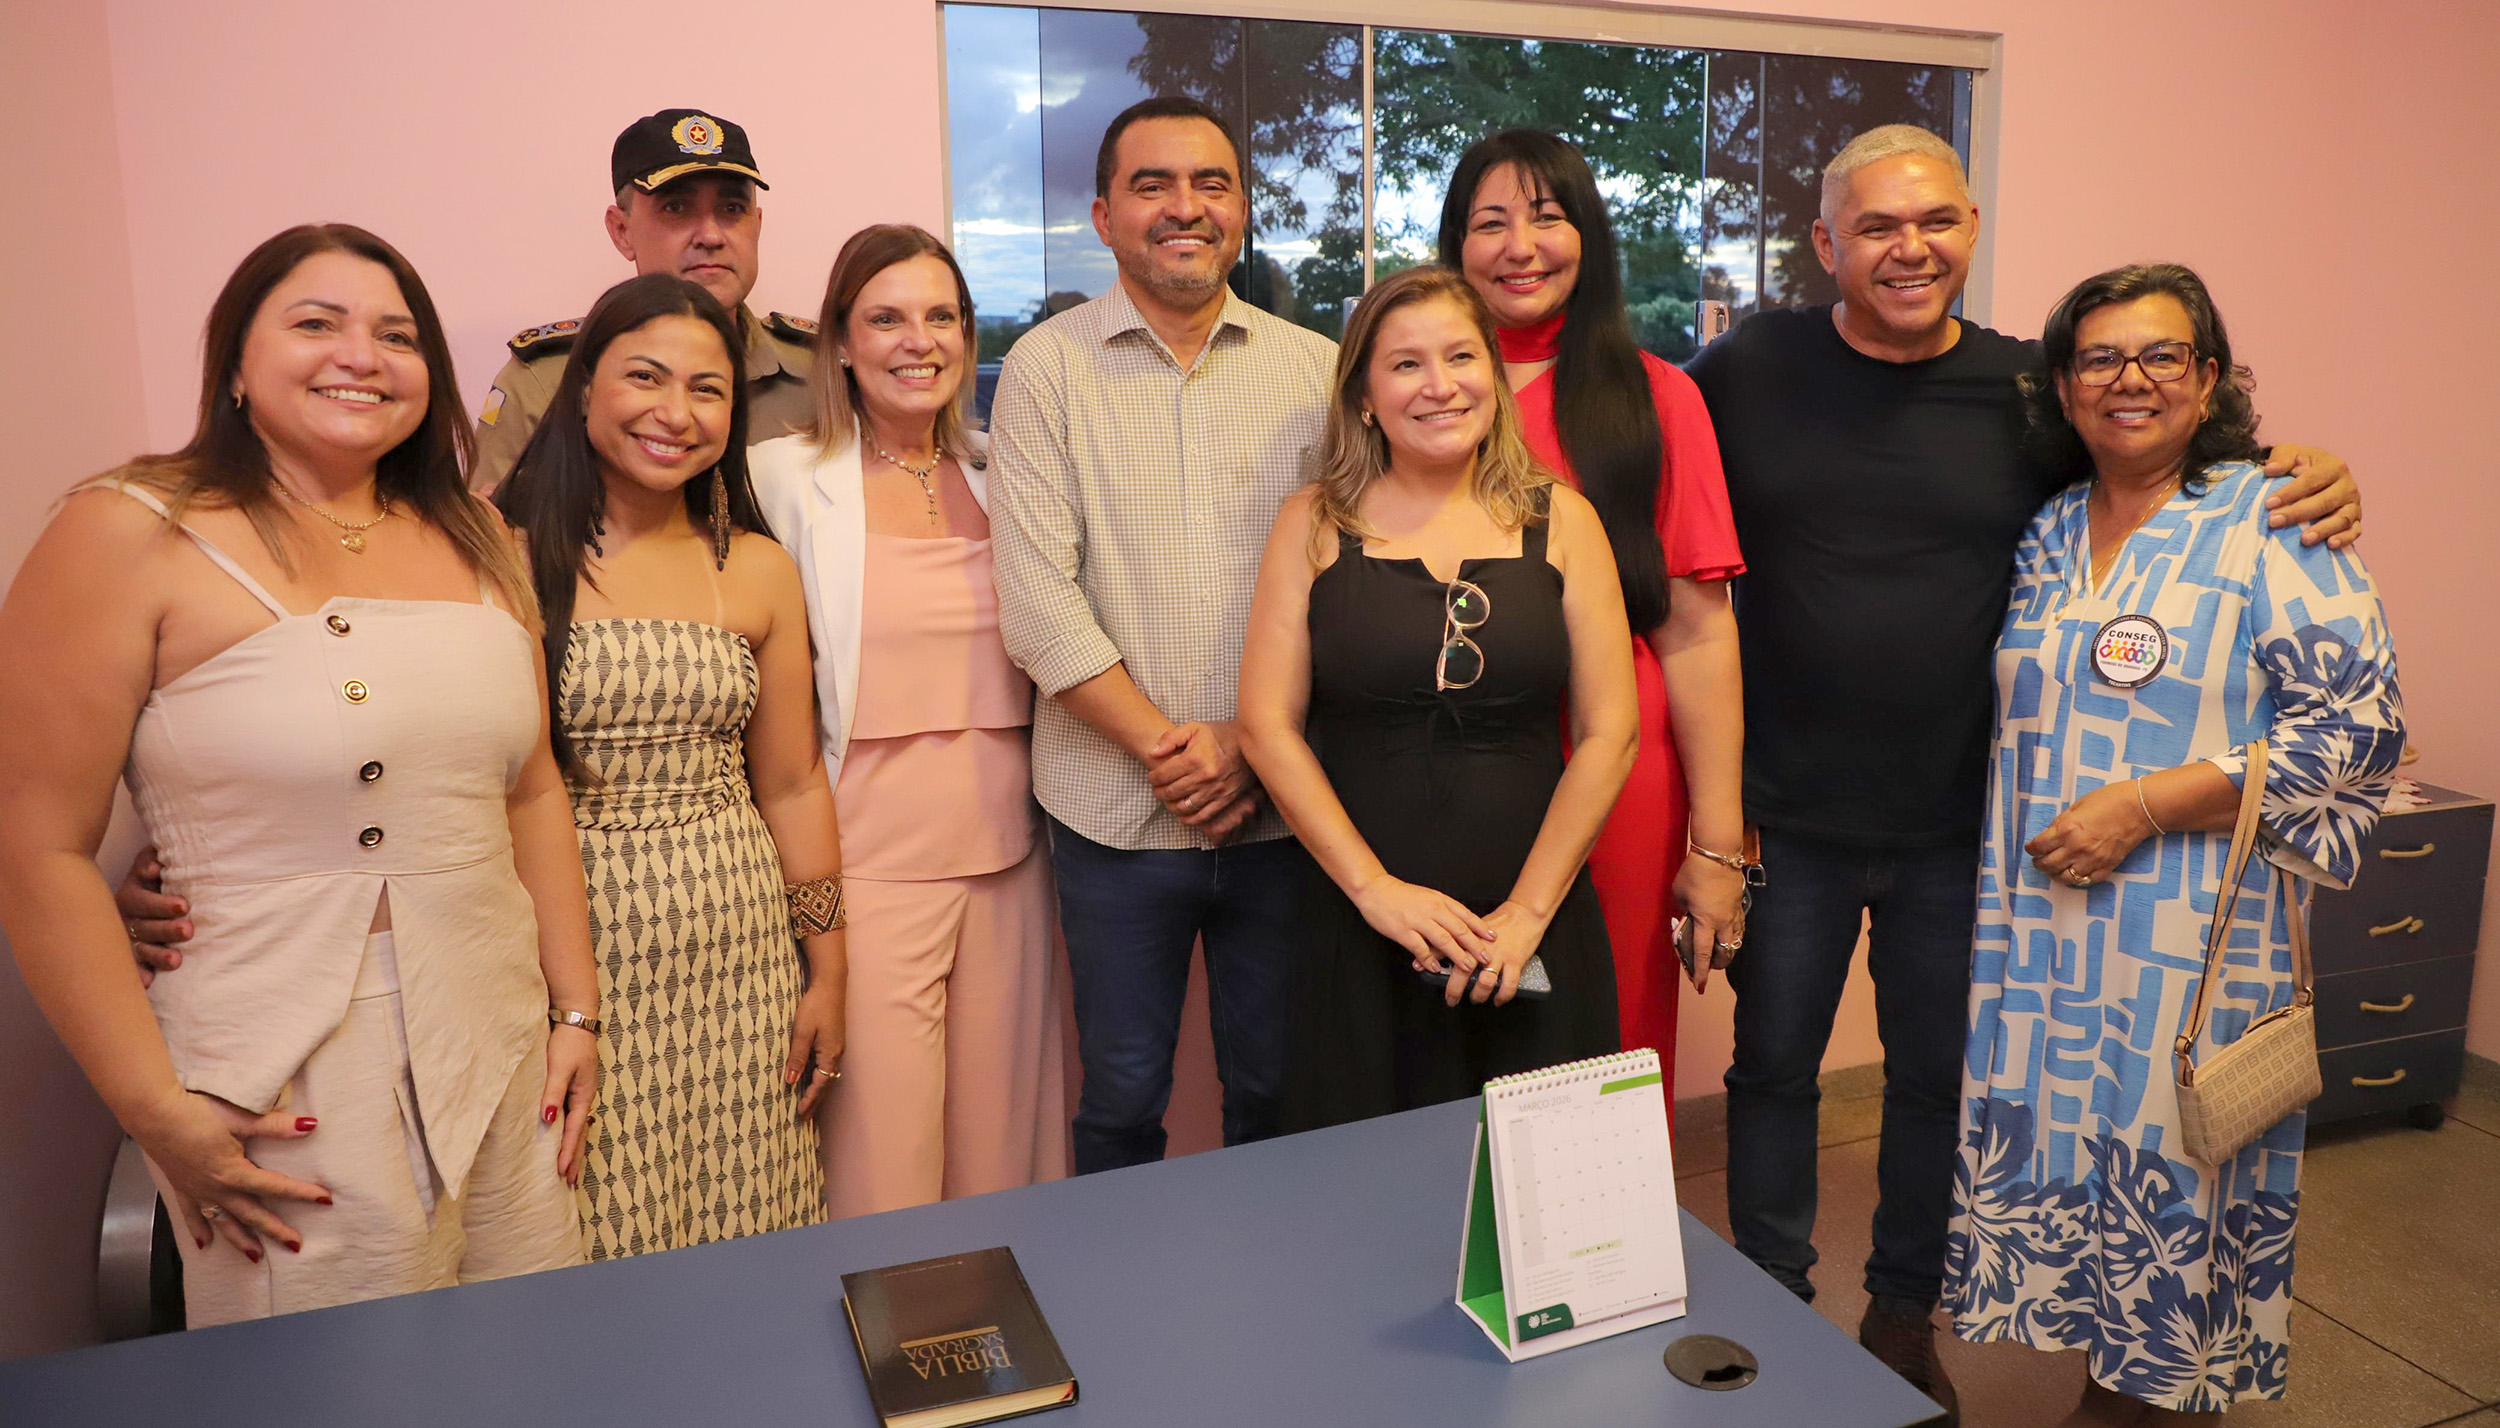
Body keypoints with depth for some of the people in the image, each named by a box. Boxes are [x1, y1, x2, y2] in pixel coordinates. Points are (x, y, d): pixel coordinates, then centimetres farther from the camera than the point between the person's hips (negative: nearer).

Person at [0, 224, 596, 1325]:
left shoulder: (473, 540, 10)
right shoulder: (129, 536, -7)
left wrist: (576, 1011, 10)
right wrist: (155, 1110, -11)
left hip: (504, 1066, 5)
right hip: (289, 1100, -5)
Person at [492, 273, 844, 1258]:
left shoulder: (759, 571, 7)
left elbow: (793, 788, 10)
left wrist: (828, 975, 9)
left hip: (737, 954, 3)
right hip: (573, 946, -3)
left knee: (740, 1238, 9)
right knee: (590, 1238, 5)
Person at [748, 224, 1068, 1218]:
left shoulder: (1000, 476, 10)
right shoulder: (784, 478, -3)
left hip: (1007, 854, 4)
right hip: (871, 863, -4)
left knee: (1003, 1137, 12)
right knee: (880, 1158, 1)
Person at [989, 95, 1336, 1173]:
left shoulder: (1313, 369, 5)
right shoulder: (1047, 369, 0)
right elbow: (1039, 599, -7)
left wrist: (1250, 739, -9)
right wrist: (1163, 746, -11)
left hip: (1281, 805, 2)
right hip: (1116, 810, -1)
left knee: (1278, 1088, 14)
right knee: (1121, 1101, 11)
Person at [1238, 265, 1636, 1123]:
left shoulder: (1560, 522, 4)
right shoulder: (1315, 526, 3)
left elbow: (1609, 731, 1)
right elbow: (1267, 724, -2)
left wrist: (1529, 910, -6)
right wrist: (1375, 889, -9)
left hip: (1534, 927, 1)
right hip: (1360, 922, 0)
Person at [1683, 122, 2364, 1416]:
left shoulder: (2029, 390, -1)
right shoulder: (1750, 367, -5)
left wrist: (2309, 483, -9)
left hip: (1959, 825, 2)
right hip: (1787, 816, -1)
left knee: (1936, 1074, 16)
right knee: (1772, 1065, 12)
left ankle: (1904, 1319, 37)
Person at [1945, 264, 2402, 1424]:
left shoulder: (2270, 522, -6)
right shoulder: (2043, 534, 10)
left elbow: (2356, 722, -13)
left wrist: (2147, 805, -18)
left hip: (2194, 937, -5)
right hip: (2036, 929, 5)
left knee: (2178, 1176, 5)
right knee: (2064, 1165, 11)